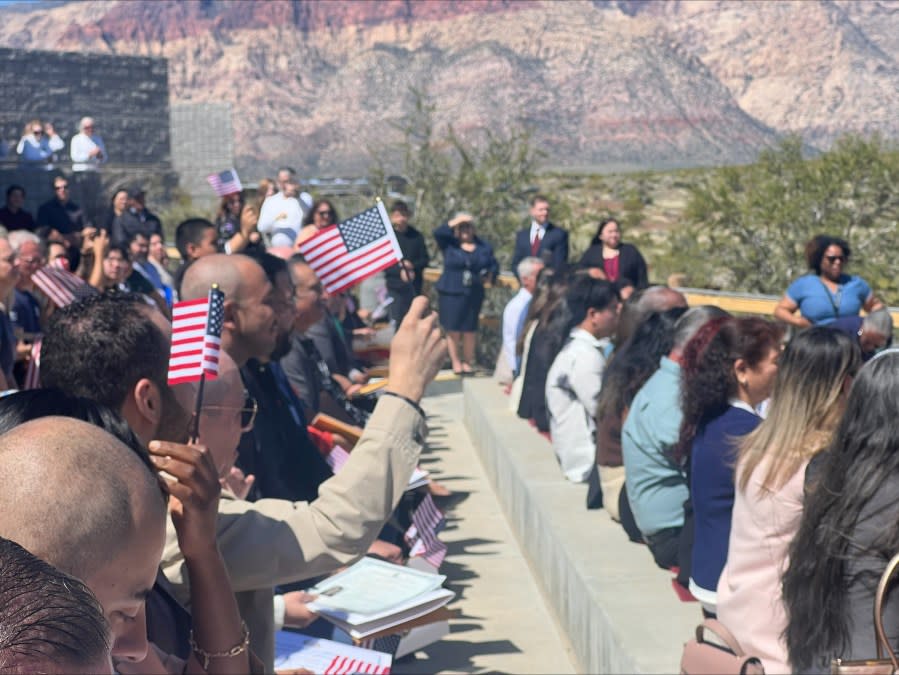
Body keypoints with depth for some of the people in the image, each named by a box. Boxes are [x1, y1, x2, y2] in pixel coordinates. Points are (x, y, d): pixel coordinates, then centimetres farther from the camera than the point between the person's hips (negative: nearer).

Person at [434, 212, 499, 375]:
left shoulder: (483, 247, 10)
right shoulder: (449, 244, 4)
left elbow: (494, 265, 13)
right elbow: (438, 232, -13)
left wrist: (490, 275, -7)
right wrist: (456, 221, -11)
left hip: (473, 294, 1)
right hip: (451, 293, -1)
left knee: (470, 330, 1)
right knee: (453, 330, -1)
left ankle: (467, 362, 12)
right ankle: (456, 362, 9)